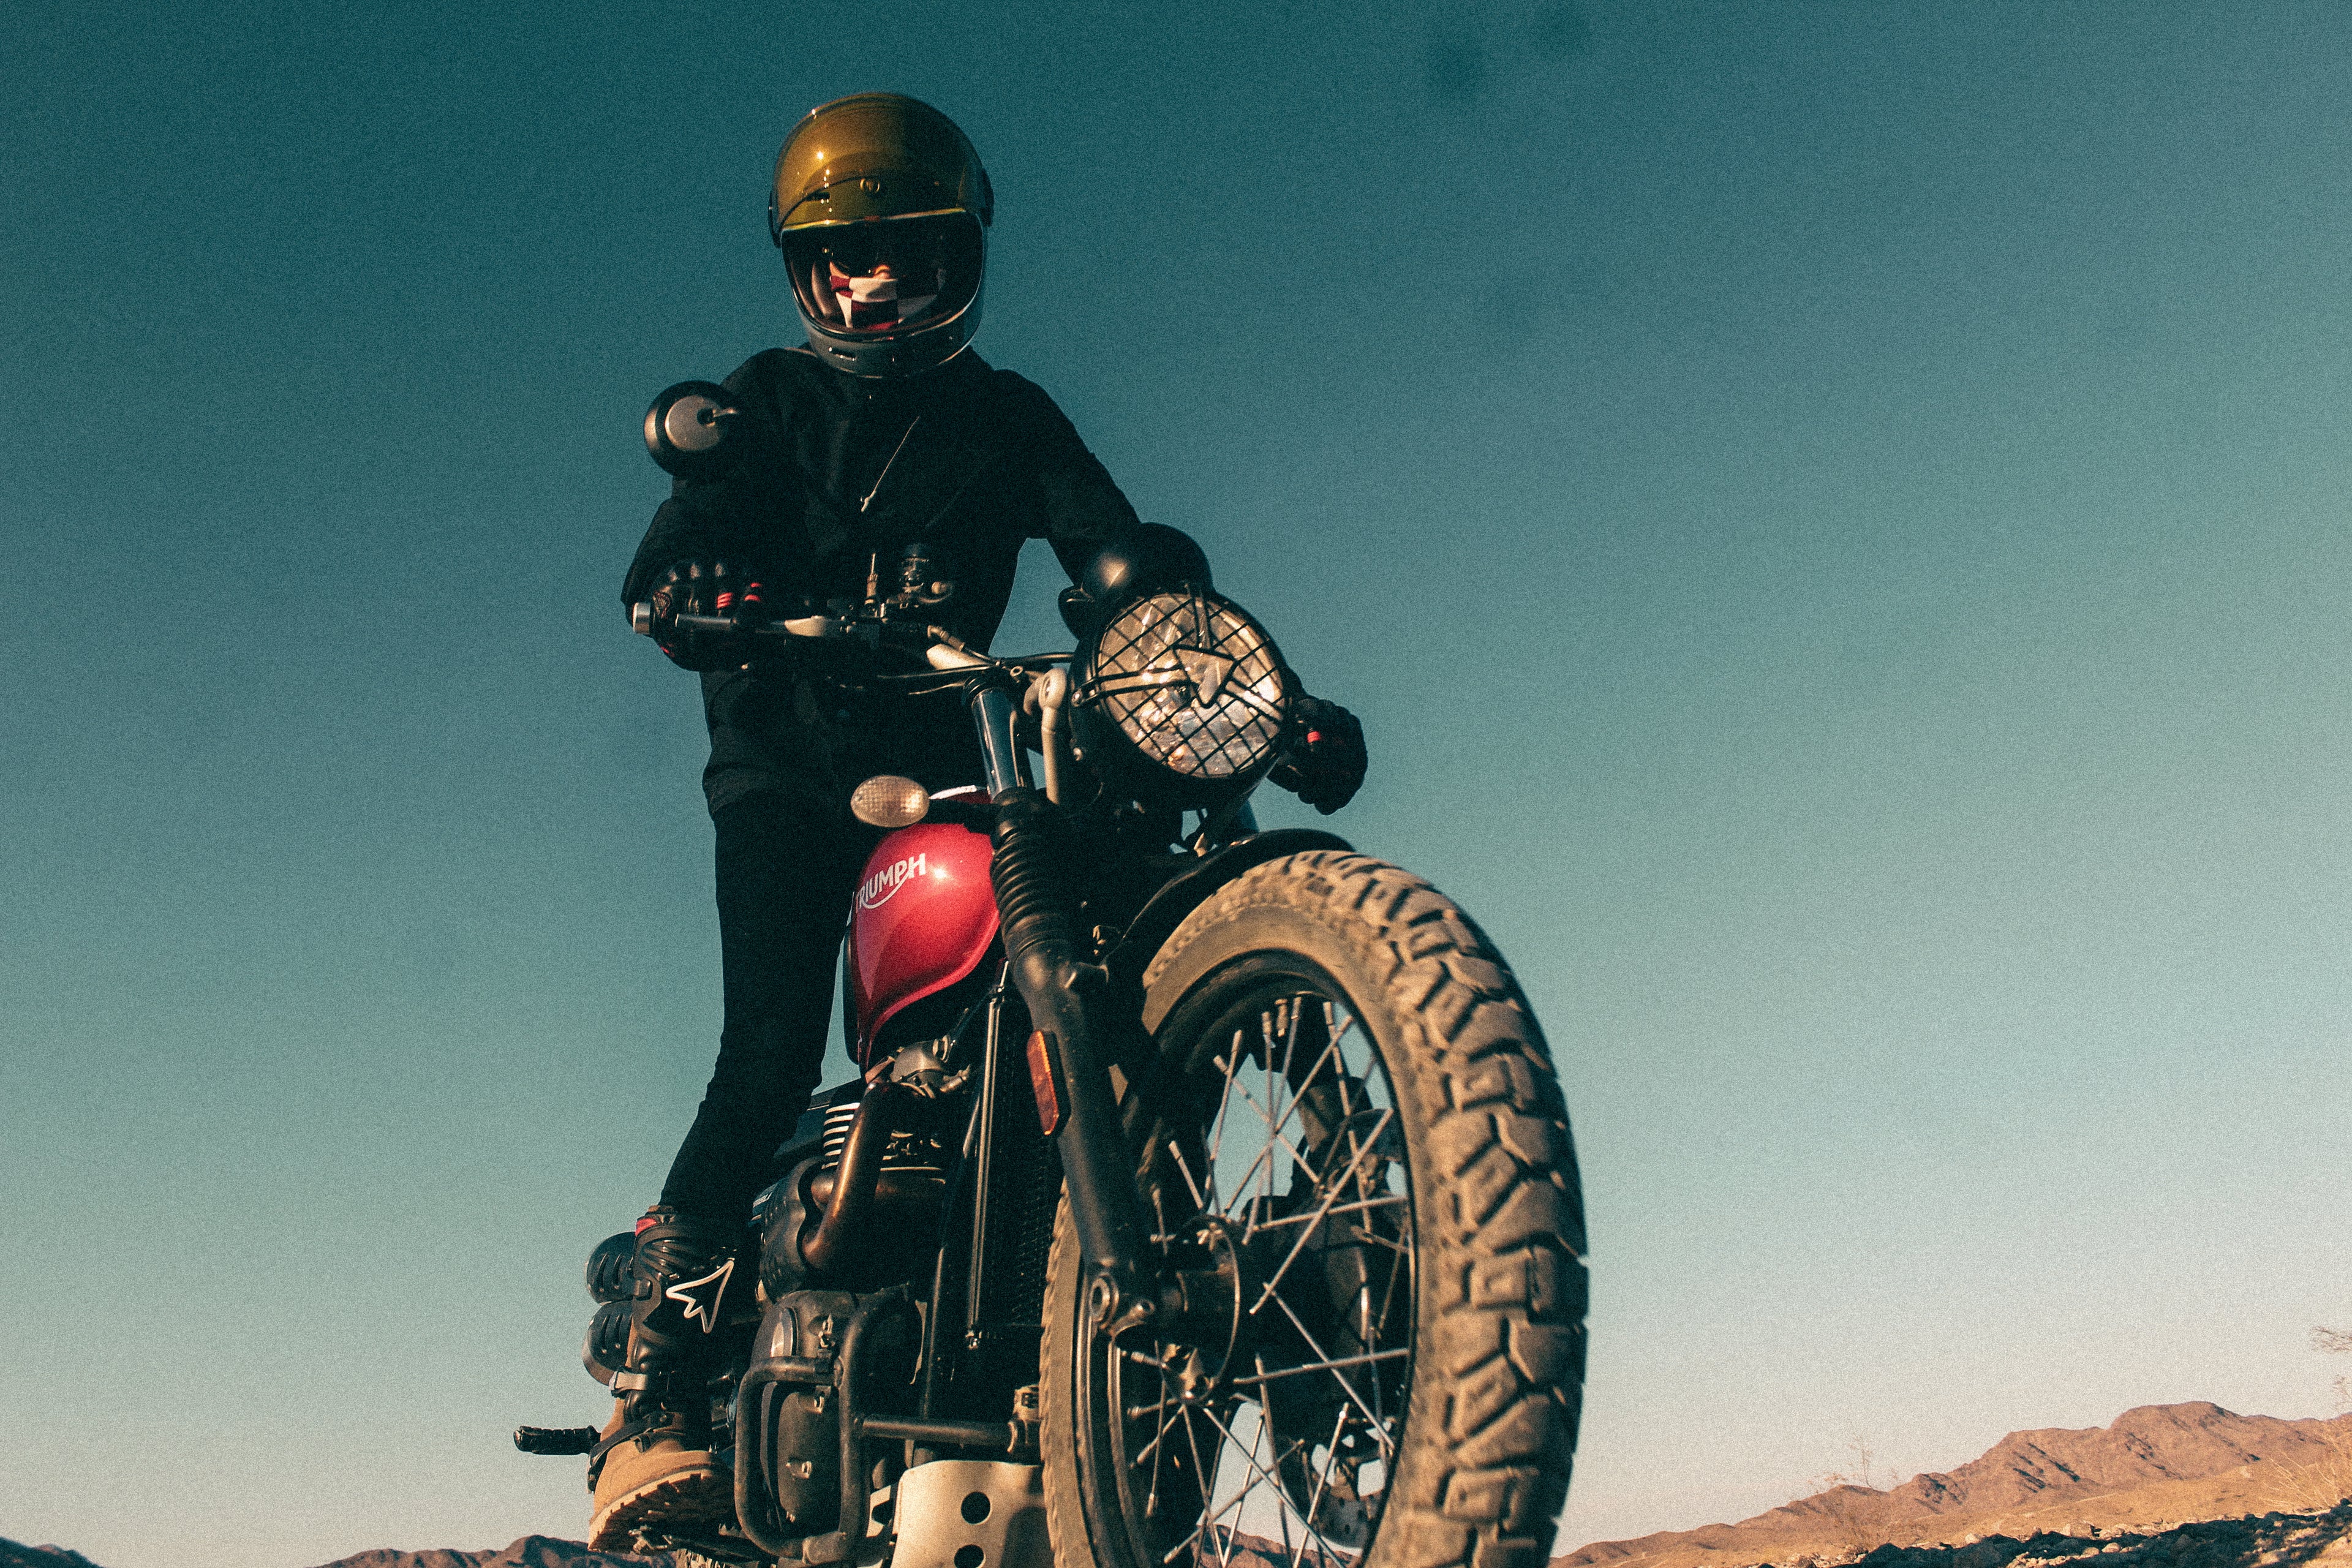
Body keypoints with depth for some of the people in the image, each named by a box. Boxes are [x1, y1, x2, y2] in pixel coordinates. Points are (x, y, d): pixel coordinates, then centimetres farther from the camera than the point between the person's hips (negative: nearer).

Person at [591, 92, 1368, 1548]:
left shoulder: (1011, 419, 15)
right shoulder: (768, 401, 11)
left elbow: (1125, 558, 1)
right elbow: (674, 550, -6)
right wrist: (692, 586, -33)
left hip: (941, 763, 3)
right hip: (789, 765, -3)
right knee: (775, 1053, -19)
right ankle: (655, 1406, -19)